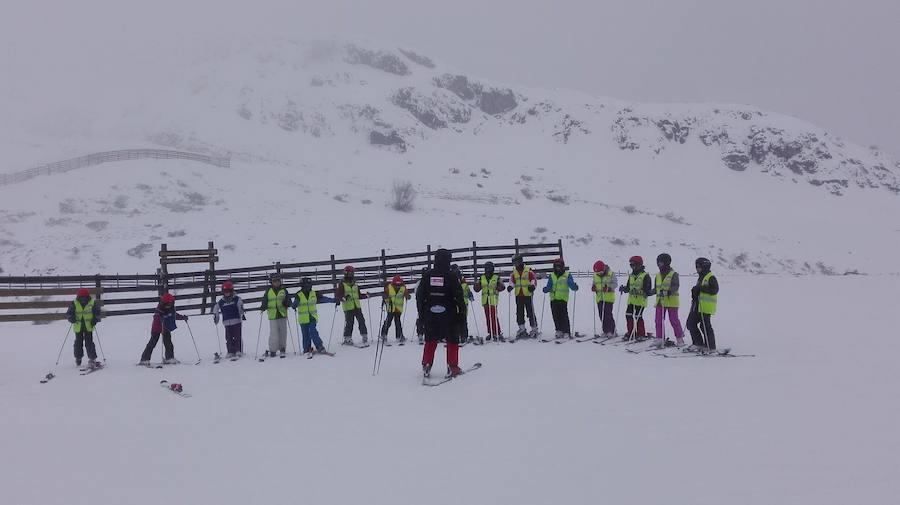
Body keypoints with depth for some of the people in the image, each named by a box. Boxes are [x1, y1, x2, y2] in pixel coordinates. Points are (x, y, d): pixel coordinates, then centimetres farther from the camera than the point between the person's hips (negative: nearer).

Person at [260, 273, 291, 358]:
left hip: (282, 315, 1)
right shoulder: (268, 291, 8)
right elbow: (265, 302, 11)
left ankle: (282, 349, 16)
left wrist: (286, 303, -12)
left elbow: (289, 302, 9)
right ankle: (273, 350, 1)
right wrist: (263, 307, -9)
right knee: (273, 333, -6)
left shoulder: (284, 290, 8)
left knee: (283, 332, 5)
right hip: (272, 316, -1)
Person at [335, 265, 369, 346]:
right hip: (348, 307, -5)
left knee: (361, 321, -1)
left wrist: (365, 296, 9)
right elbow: (337, 295, -6)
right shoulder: (342, 284, -1)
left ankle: (364, 337, 4)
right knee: (349, 323, -4)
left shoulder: (355, 284, 17)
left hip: (357, 306, 5)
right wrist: (342, 298, -24)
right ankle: (347, 339, 8)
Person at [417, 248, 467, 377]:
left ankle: (426, 366, 9)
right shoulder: (451, 276, -8)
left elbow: (419, 295, 6)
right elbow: (459, 296, -8)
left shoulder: (427, 275, 2)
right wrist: (462, 312, 1)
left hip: (430, 315, 3)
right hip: (449, 315, -3)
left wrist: (421, 313, 14)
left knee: (430, 340, 14)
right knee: (452, 340, 8)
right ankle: (452, 367, 5)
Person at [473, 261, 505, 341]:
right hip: (485, 301, 4)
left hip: (493, 301, -4)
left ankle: (498, 333, -9)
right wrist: (477, 284, -8)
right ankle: (491, 333, 17)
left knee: (494, 317, -13)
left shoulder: (496, 277, 3)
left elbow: (501, 287, -2)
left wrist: (498, 286, -23)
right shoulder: (482, 278, 13)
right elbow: (477, 289, 12)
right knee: (488, 317, 8)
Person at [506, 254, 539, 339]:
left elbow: (534, 279, -7)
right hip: (518, 295, 5)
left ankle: (534, 329, 3)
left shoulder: (528, 270, -4)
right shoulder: (514, 272, 13)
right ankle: (522, 329, 15)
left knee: (530, 312, -4)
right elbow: (512, 280, 13)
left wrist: (532, 285, -26)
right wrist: (511, 286, -7)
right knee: (519, 313, 7)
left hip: (528, 294, -5)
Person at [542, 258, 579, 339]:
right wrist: (546, 289, -9)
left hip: (563, 298, -4)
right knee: (556, 316, 4)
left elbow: (571, 285, -2)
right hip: (553, 298, 4)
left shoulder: (567, 275, 3)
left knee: (564, 316, -10)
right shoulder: (552, 275, 14)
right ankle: (559, 331, 14)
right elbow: (549, 286, 12)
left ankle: (567, 332, -6)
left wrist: (575, 287, -23)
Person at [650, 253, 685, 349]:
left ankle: (680, 339, 11)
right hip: (660, 301, 6)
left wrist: (669, 292, -33)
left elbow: (675, 287, -16)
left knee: (674, 320, -1)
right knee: (659, 321, 1)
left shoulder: (673, 274, -5)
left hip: (671, 301, -6)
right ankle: (659, 339, 6)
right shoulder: (658, 275, 15)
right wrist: (649, 292, 6)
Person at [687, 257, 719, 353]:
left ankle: (710, 347, 0)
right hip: (697, 305, 10)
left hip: (706, 307, -10)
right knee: (691, 323, 8)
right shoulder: (701, 277, 21)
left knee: (705, 326, -8)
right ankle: (698, 344, 16)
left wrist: (700, 288, -22)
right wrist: (695, 291, 7)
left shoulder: (711, 277, -9)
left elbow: (714, 290, -20)